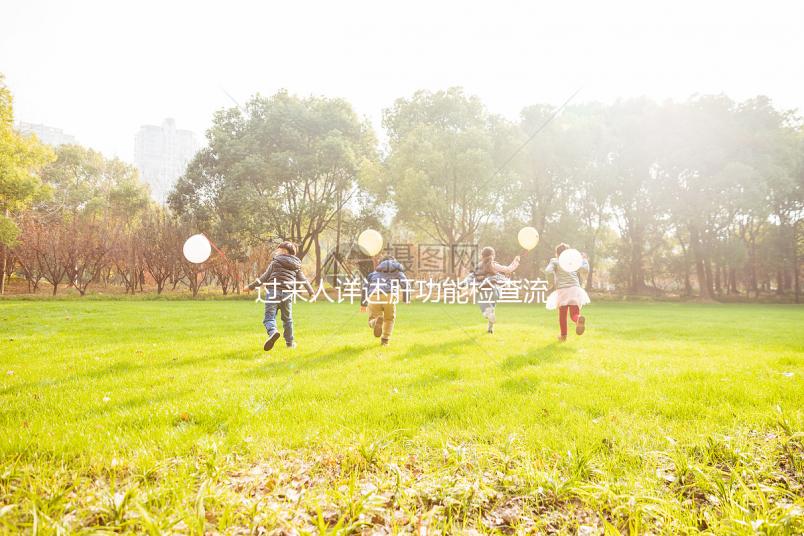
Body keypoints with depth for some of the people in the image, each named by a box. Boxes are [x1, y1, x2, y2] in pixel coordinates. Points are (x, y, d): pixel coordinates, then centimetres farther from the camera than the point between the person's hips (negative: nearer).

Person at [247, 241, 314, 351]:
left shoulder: (275, 262, 7)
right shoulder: (296, 265, 15)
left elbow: (265, 276, 4)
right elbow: (303, 279, 19)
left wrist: (252, 286, 10)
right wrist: (310, 291, 28)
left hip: (273, 291, -3)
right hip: (287, 293, 3)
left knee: (269, 317, -5)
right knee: (287, 319, 19)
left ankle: (273, 332, -36)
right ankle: (290, 342, 26)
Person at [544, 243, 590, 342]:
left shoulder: (554, 261, 7)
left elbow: (548, 271, -9)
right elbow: (585, 269, 11)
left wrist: (551, 282, 9)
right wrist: (584, 259, 27)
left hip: (562, 291, -1)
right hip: (574, 289, 1)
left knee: (562, 315, 13)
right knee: (574, 313, 0)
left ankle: (563, 335, 19)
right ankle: (579, 319, -35)